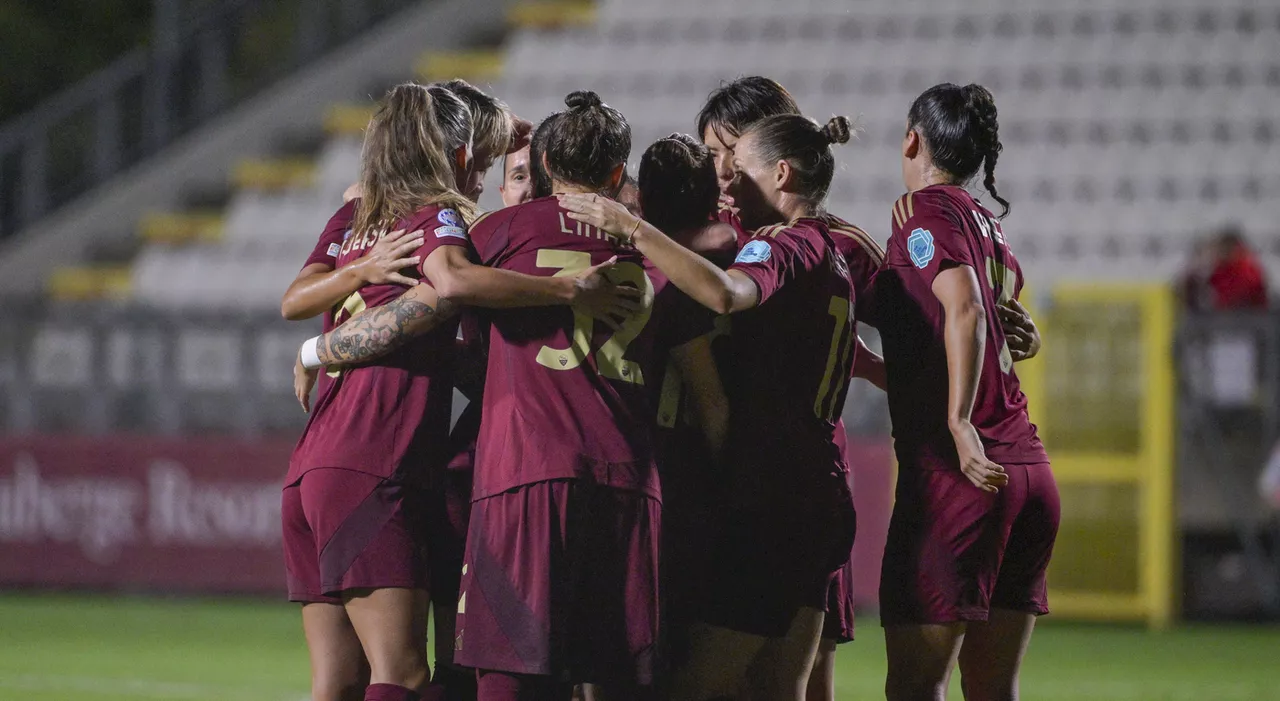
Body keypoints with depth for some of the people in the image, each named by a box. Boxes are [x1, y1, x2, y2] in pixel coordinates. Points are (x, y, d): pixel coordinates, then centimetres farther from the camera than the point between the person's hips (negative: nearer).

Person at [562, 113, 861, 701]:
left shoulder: (785, 246, -11)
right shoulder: (832, 257, 19)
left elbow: (724, 293, -33)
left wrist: (630, 227, -31)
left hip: (767, 495, -10)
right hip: (823, 493, 10)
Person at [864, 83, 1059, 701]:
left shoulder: (926, 208, -4)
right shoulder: (992, 226, 20)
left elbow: (965, 311, -20)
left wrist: (959, 423, -27)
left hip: (958, 472, -8)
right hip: (1030, 471, 8)